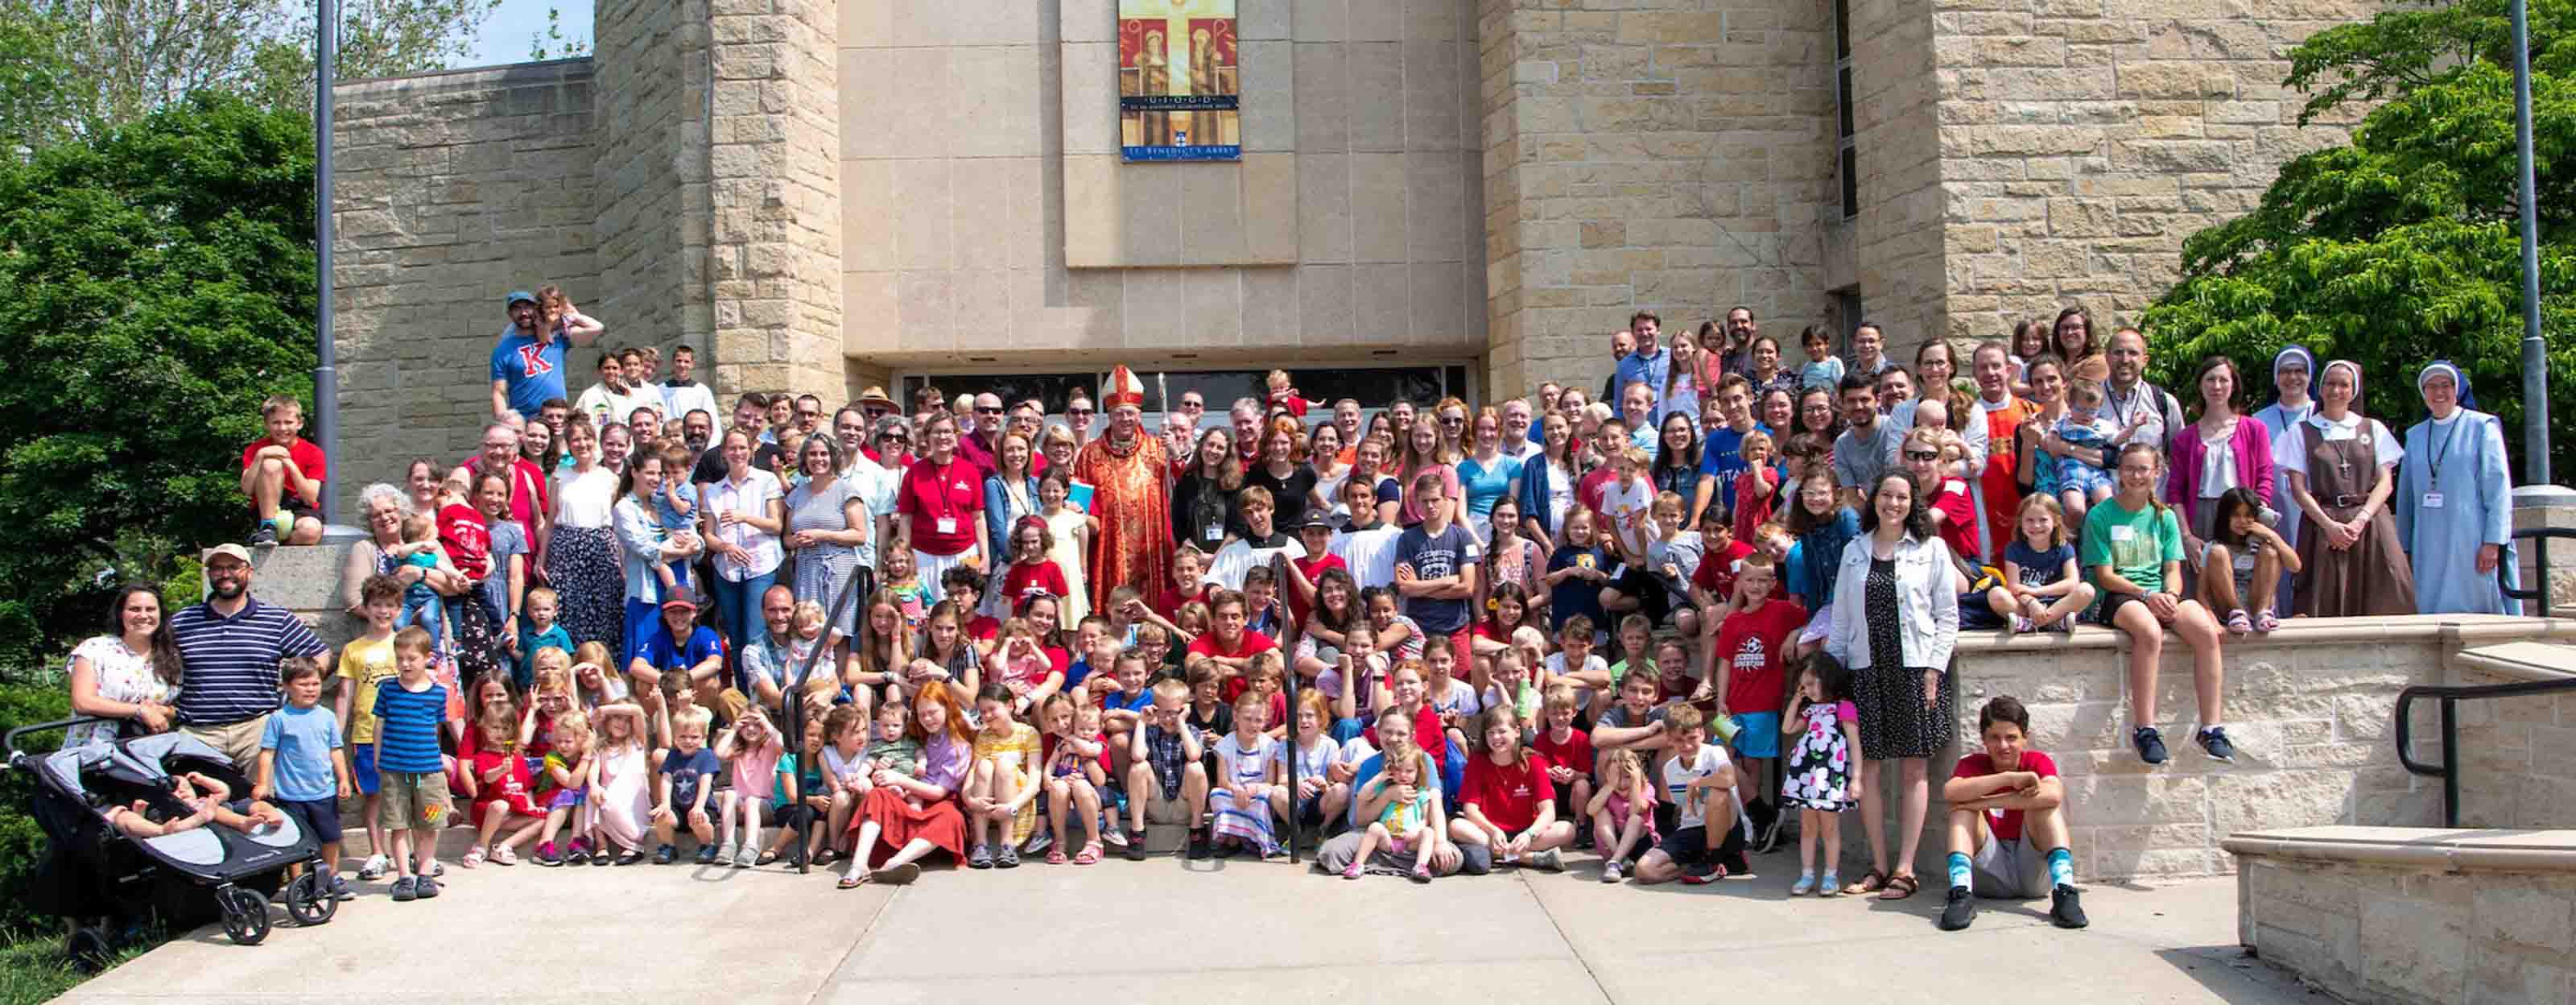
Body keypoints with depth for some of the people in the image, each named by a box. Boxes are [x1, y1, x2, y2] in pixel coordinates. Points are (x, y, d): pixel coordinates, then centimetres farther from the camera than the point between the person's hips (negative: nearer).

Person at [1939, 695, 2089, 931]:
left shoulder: (2037, 762, -2)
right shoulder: (1973, 764, 0)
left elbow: (2053, 795, -29)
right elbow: (1950, 792, -26)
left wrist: (1983, 802, -27)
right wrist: (2010, 778, -31)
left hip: (2034, 873, -1)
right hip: (1991, 873, 1)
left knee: (2047, 794, -19)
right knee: (1963, 805, -19)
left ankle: (2064, 892, -34)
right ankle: (1961, 893, -37)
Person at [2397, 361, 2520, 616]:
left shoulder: (2482, 427, 2)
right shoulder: (2415, 436, 14)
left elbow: (2499, 489, -4)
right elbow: (2405, 496, 16)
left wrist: (2492, 542, -12)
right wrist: (2403, 547, 11)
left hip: (2472, 542, -4)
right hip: (2429, 547, 4)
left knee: (2477, 608, -5)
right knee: (2434, 611, 1)